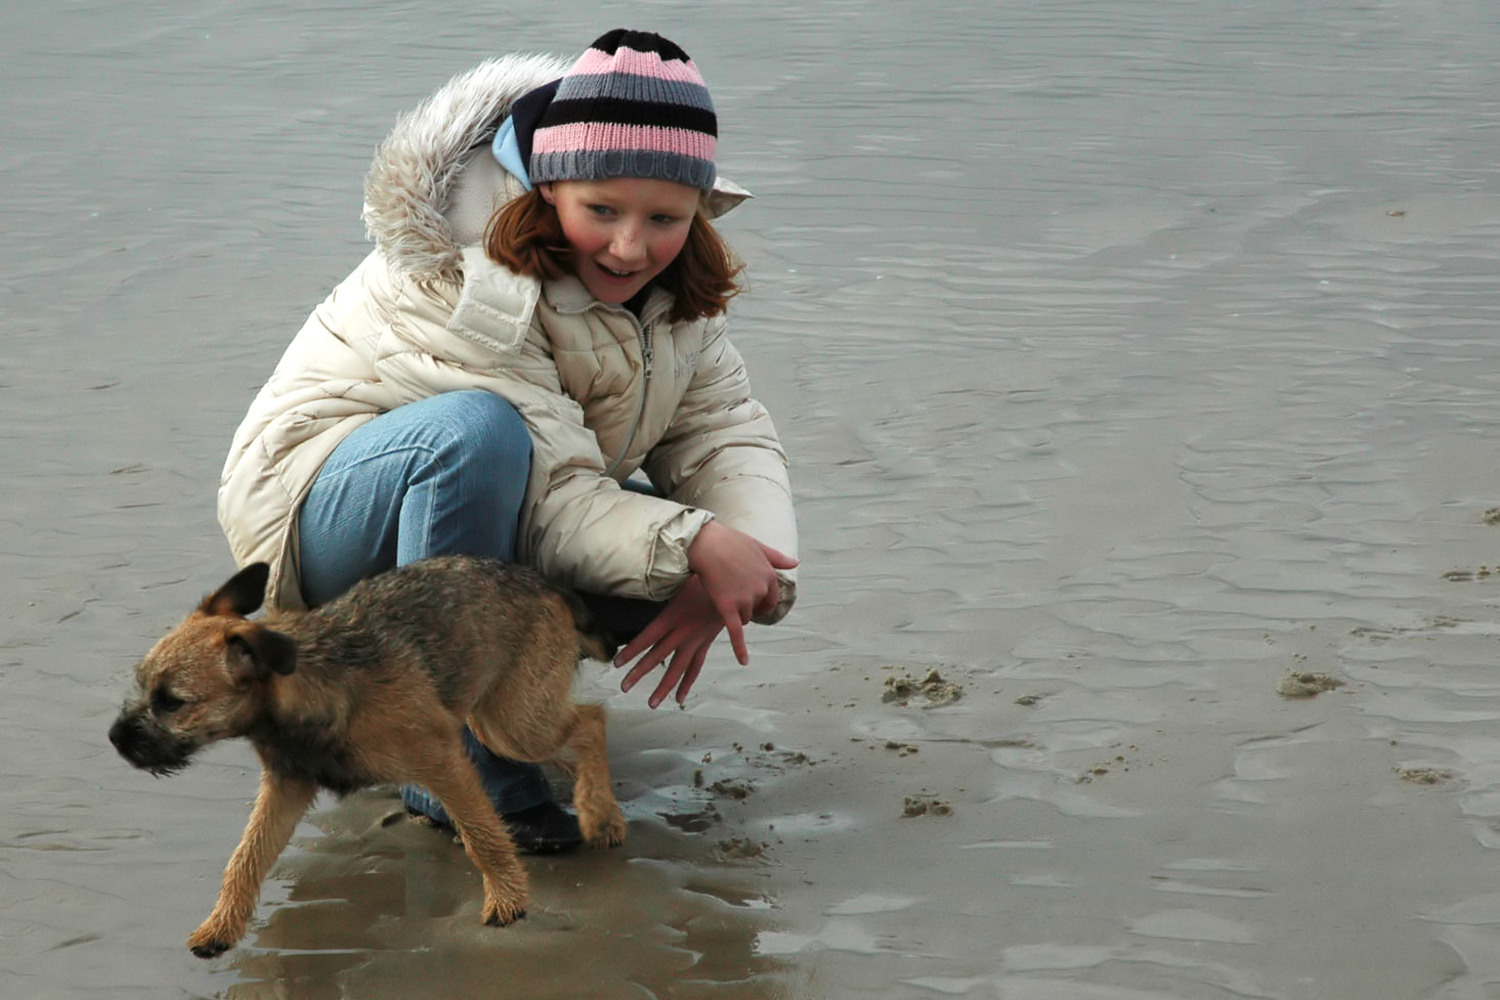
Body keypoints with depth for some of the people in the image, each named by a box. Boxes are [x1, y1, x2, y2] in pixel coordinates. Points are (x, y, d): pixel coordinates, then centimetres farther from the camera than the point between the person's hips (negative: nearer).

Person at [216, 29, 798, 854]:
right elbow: (550, 501, -32)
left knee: (703, 542, -14)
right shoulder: (462, 278, -29)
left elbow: (728, 432, -9)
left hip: (493, 526, 7)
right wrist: (694, 545, -43)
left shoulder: (673, 285, -6)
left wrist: (754, 573, -28)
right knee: (477, 429, -39)